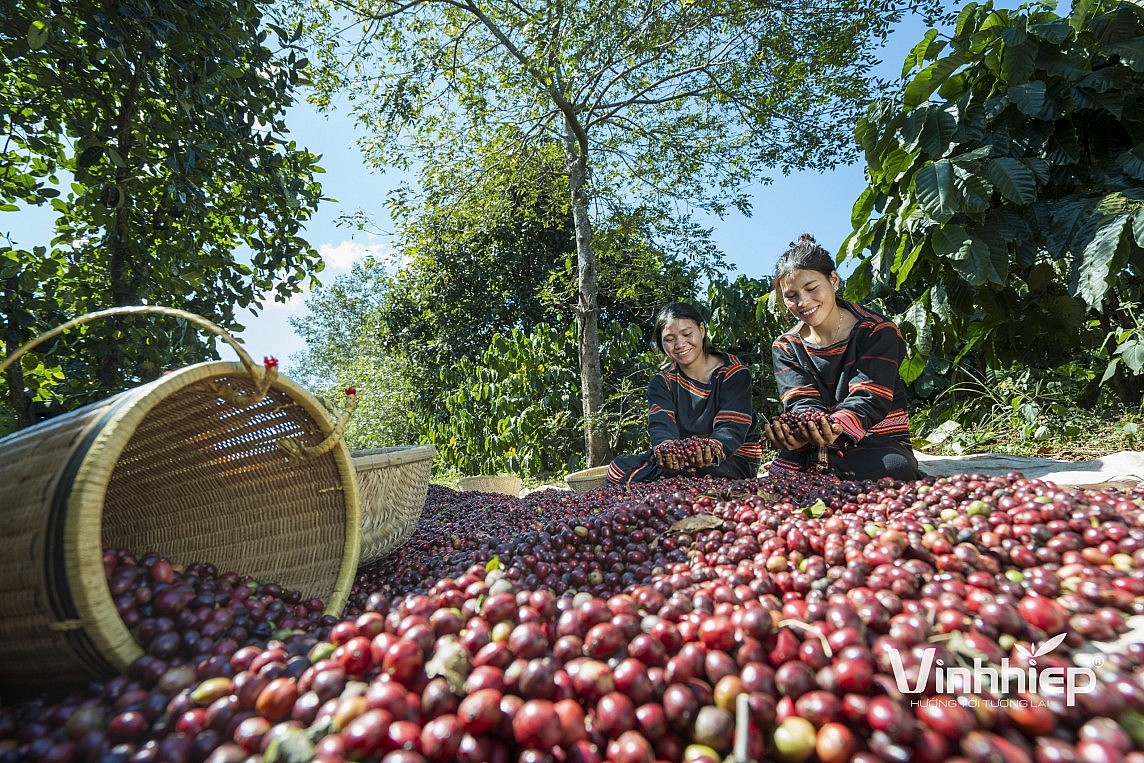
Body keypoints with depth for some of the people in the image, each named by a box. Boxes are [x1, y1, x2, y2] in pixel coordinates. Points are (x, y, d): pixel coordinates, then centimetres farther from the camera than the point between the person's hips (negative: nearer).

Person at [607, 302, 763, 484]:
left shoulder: (734, 373, -6)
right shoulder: (661, 383, 3)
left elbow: (732, 428, -19)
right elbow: (661, 426, -16)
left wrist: (711, 448, -44)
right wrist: (666, 448, -43)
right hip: (684, 459, 3)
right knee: (619, 467, -17)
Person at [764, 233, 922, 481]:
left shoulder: (878, 331, -1)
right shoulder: (785, 347, 7)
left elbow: (868, 397, -16)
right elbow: (801, 401, -9)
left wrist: (835, 427, -41)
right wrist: (799, 431, -37)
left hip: (874, 444, -1)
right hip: (810, 452, 1)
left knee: (894, 469, -37)